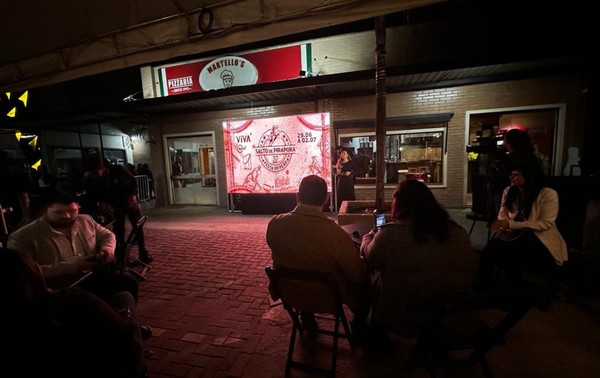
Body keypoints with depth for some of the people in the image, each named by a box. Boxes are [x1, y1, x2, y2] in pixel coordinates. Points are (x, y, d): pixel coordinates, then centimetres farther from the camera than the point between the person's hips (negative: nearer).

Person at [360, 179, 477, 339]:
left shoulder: (390, 233, -21)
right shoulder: (458, 232, -7)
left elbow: (369, 257, -2)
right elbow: (471, 273, 5)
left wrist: (369, 236, 17)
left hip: (404, 318, -5)